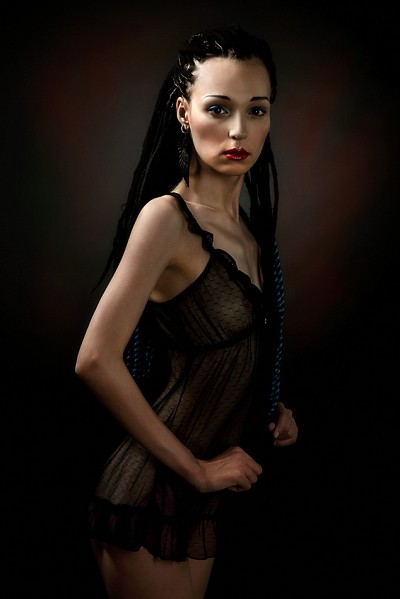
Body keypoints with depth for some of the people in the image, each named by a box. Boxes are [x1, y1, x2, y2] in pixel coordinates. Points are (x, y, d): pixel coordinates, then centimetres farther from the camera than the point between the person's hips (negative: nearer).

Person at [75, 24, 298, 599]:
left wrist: (269, 410, 3)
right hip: (152, 498, -8)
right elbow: (97, 360, -23)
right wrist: (196, 468, -17)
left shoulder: (248, 226, 7)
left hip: (199, 498, 8)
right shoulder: (167, 216, -17)